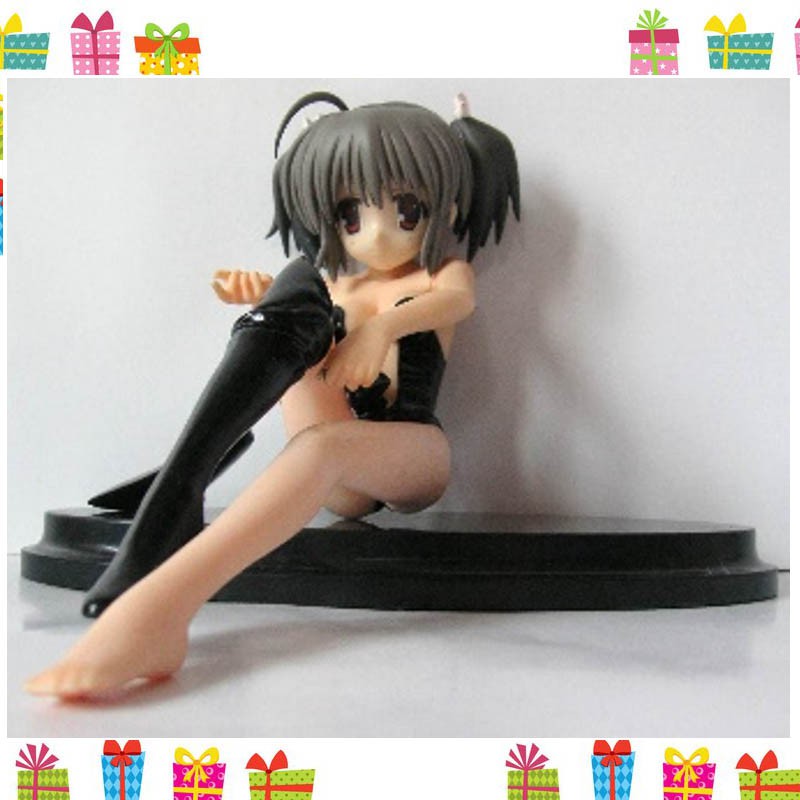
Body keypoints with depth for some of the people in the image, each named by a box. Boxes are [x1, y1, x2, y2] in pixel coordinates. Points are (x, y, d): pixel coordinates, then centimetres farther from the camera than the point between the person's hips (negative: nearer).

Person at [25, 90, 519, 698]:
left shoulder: (443, 273, 12)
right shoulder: (332, 283, 22)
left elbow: (458, 298, -13)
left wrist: (383, 326, -35)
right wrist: (265, 299, -18)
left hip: (411, 458, -2)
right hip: (342, 487, 3)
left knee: (325, 445, -38)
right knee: (294, 290, -17)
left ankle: (161, 600, -57)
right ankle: (176, 495, -35)